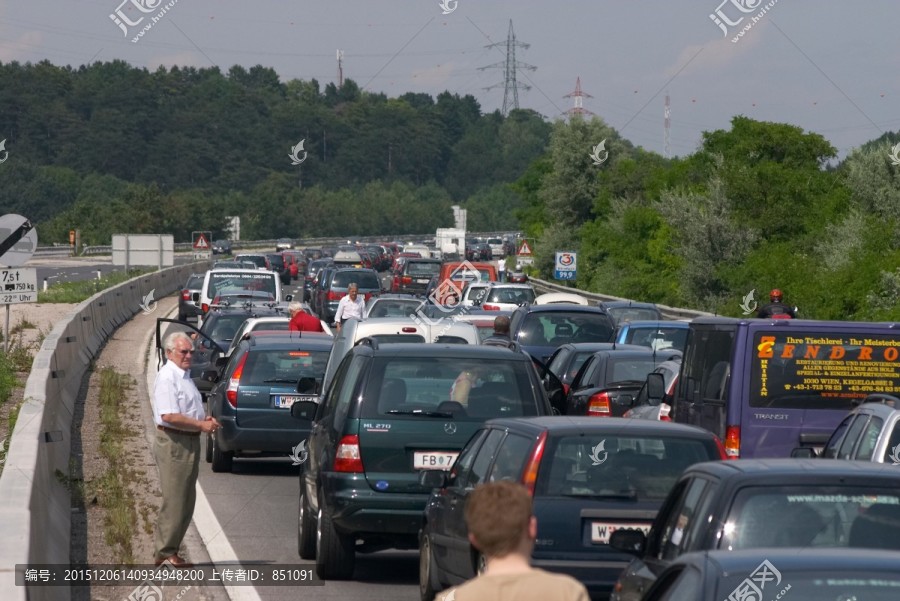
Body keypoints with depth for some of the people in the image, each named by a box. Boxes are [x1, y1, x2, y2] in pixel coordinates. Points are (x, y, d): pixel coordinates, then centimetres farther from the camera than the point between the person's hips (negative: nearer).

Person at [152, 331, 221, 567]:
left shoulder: (185, 376, 16)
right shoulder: (167, 378, -15)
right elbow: (169, 416, -25)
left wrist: (206, 419, 8)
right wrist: (201, 425, -18)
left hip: (190, 442, 10)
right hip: (173, 443, -10)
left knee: (186, 501, 12)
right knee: (174, 501, -7)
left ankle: (168, 550, 18)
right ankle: (166, 553, -1)